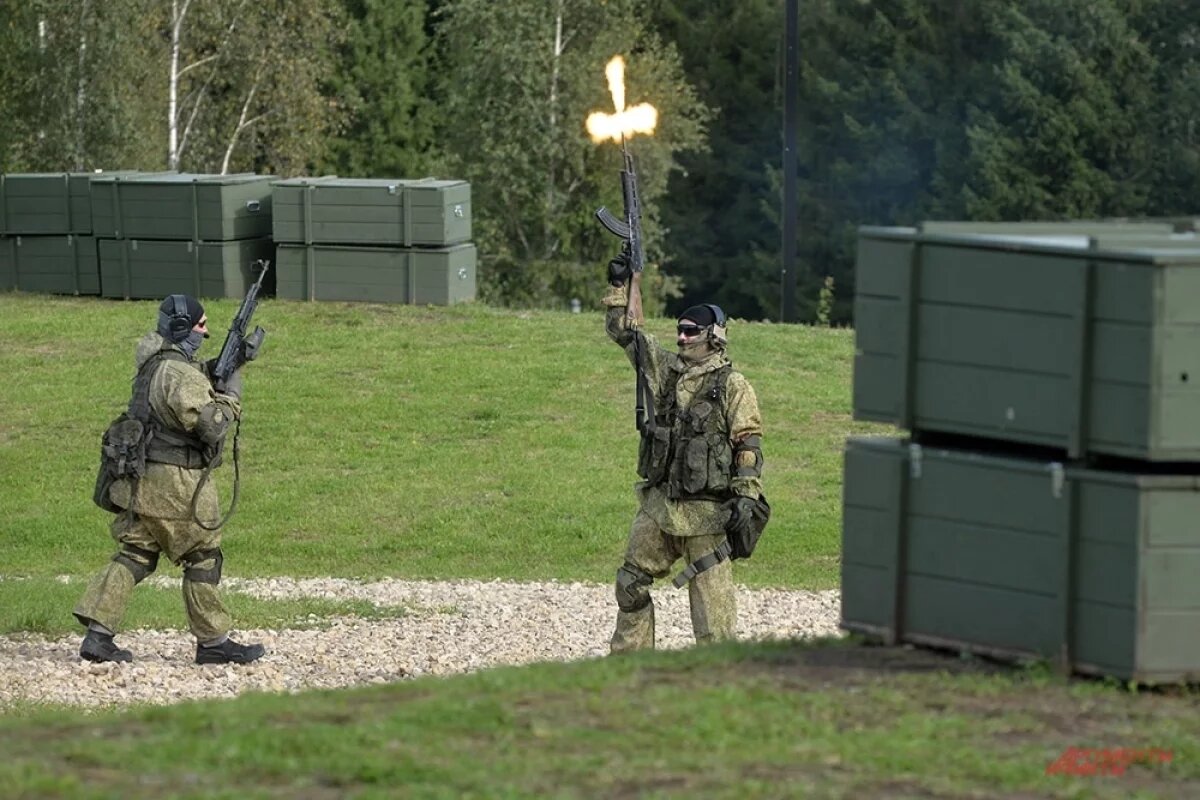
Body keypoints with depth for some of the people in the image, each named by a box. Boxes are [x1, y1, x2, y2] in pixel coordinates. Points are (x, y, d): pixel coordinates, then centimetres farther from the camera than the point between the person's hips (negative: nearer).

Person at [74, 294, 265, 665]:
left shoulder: (152, 363, 10)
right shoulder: (180, 375, -19)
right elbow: (210, 425, -22)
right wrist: (231, 395, -8)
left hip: (142, 481, 9)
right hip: (176, 482, -9)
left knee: (134, 556, 9)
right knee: (202, 558, 4)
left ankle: (98, 634, 0)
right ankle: (213, 642, 12)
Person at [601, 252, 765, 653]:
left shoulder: (732, 385, -7)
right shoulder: (665, 368, 10)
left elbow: (749, 444, -9)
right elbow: (624, 330, 17)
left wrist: (746, 493, -17)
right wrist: (623, 284, 10)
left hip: (704, 511, -7)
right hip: (658, 505, 7)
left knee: (712, 595, -5)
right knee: (631, 582, 11)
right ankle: (629, 658, 21)